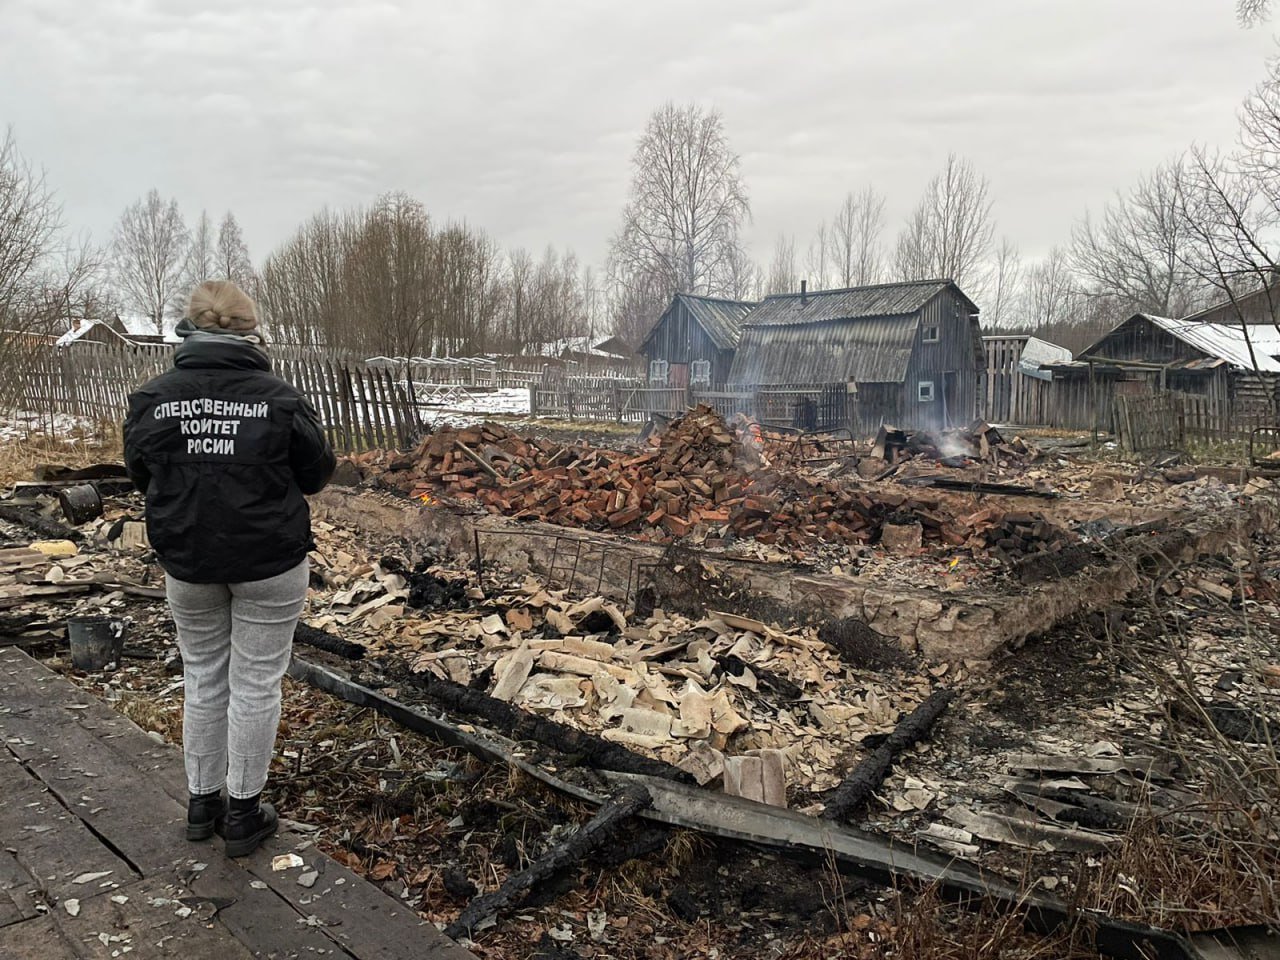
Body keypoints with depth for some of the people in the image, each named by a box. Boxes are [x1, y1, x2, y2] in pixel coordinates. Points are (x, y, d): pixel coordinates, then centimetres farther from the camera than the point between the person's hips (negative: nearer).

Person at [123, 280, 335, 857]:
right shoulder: (279, 398, -15)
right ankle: (243, 814, 21)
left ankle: (202, 803, 31)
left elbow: (140, 474, 6)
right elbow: (317, 473, -4)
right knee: (255, 683, 9)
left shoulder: (153, 398, -7)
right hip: (270, 563, -3)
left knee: (203, 678, 19)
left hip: (187, 562, 3)